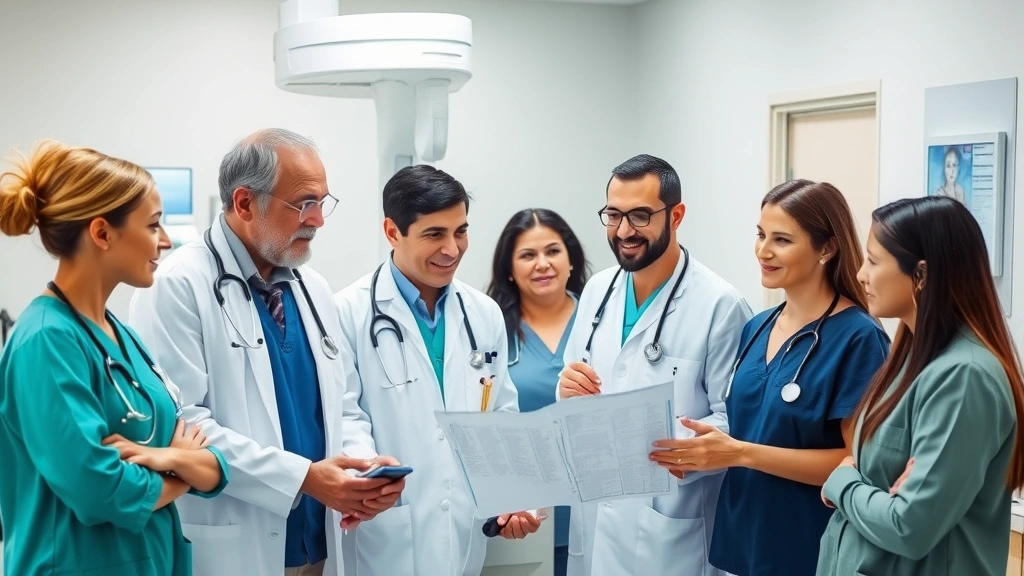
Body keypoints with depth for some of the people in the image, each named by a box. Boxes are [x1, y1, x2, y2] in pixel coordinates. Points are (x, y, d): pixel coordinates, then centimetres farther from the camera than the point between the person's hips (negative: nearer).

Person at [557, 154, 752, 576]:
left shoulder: (721, 305, -14)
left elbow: (734, 421, -13)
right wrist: (569, 389, -8)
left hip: (668, 526, -5)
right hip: (593, 513, 6)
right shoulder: (597, 290, 6)